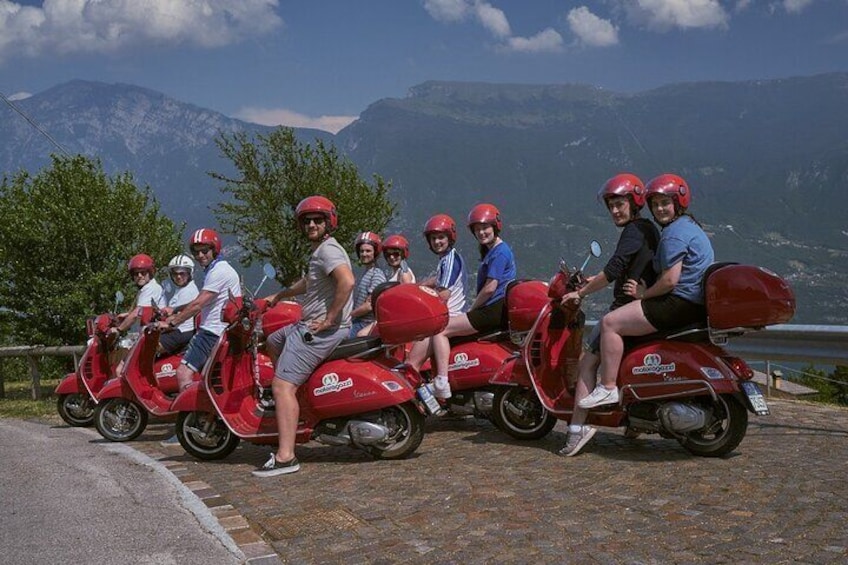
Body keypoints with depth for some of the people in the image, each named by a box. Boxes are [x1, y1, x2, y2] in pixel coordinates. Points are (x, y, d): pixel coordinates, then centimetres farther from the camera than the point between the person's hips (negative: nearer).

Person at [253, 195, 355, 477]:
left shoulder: (328, 250, -15)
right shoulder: (319, 251, 19)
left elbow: (347, 281, -33)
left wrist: (329, 318, -26)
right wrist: (278, 295, 43)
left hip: (320, 330, -11)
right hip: (308, 325, 11)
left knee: (282, 386, -17)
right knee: (272, 342, 33)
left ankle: (285, 457, -20)